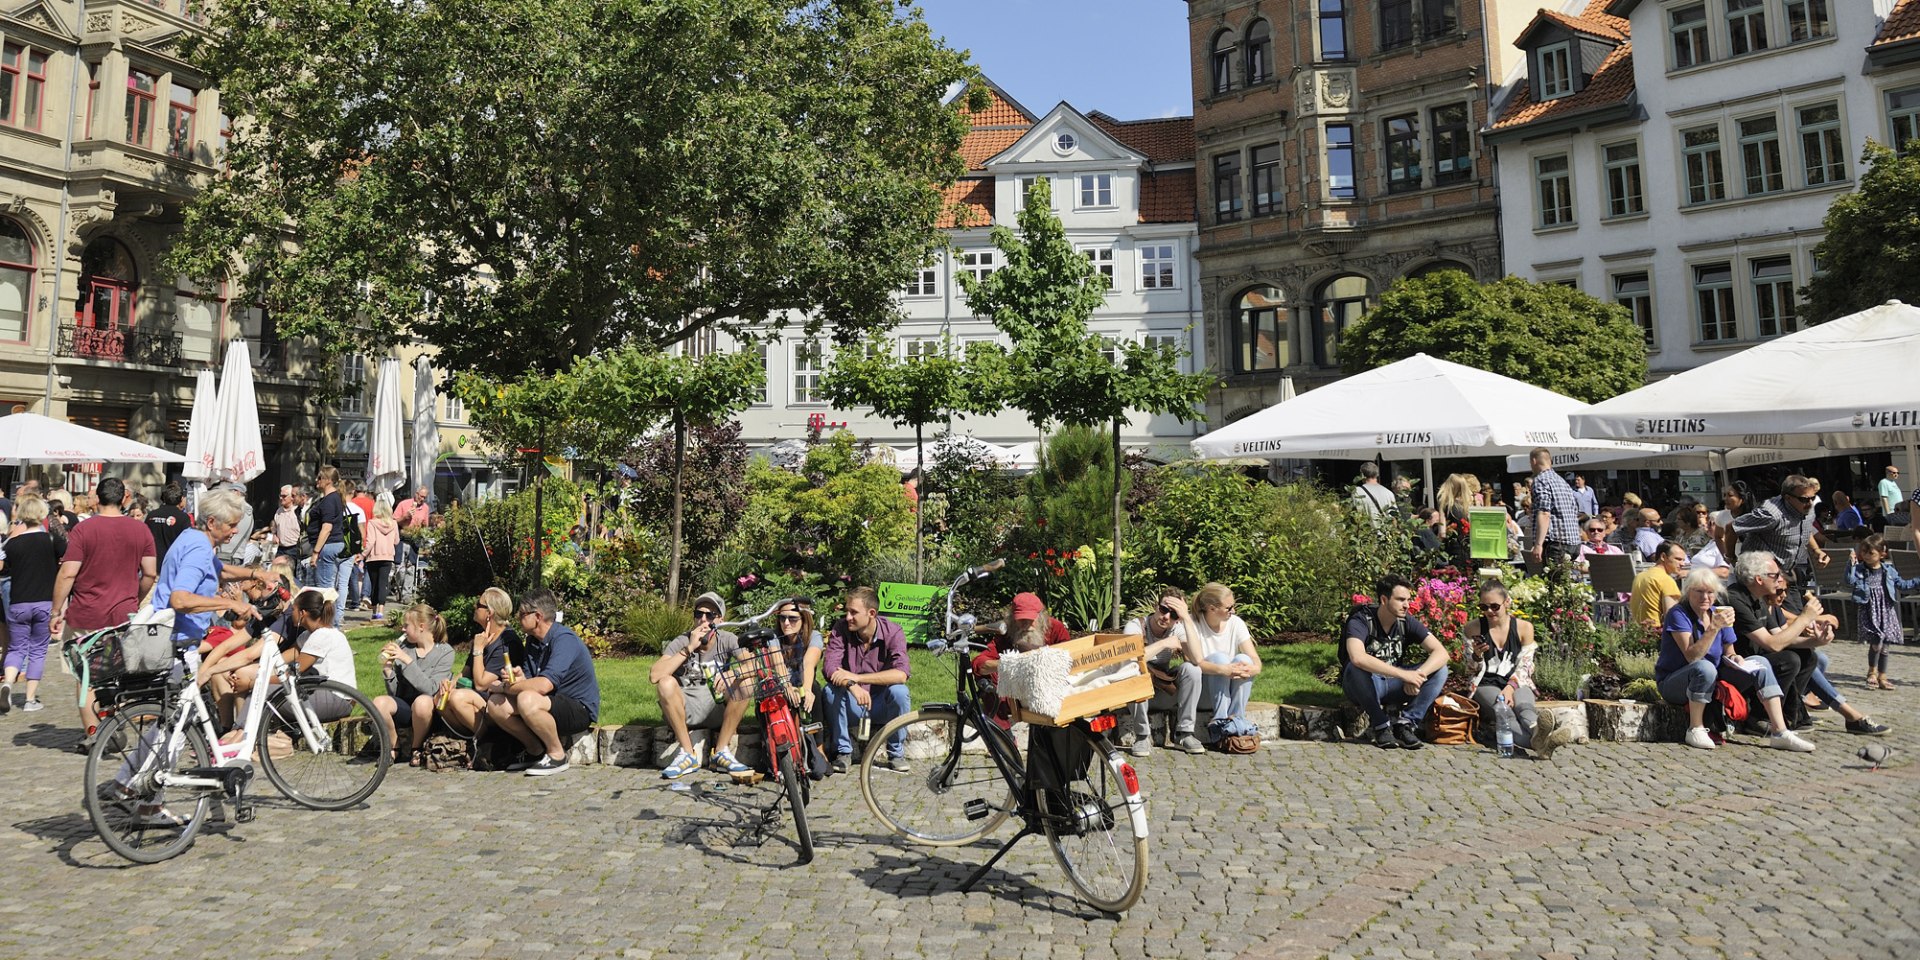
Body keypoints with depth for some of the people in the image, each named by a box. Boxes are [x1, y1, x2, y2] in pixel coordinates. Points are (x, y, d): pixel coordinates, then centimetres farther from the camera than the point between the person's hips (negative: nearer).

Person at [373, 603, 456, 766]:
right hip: (404, 707, 3)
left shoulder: (445, 652, -5)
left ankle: (415, 748, -8)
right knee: (379, 702, -26)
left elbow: (430, 689, -18)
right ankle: (394, 748, 0)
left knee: (422, 701, -36)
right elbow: (394, 692, 4)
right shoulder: (404, 649, 4)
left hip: (427, 710, -3)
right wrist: (387, 667, -12)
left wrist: (407, 661, -20)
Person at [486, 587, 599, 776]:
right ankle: (537, 750, 8)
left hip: (580, 710, -9)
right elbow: (529, 682, 7)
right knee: (496, 706, -5)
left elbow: (544, 685, -31)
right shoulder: (533, 640, 9)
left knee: (527, 700, -34)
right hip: (554, 704, 9)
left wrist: (505, 687, -16)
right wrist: (518, 679, -18)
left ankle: (557, 755, -13)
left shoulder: (564, 640, -20)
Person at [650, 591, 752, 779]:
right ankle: (688, 754, -17)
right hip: (686, 711, -1)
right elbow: (654, 675, -23)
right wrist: (689, 648, -25)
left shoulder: (727, 640, -3)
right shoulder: (681, 642, -7)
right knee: (666, 683, -28)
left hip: (717, 710, 1)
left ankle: (721, 753, -14)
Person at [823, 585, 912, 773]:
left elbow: (901, 674, -29)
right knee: (831, 690, -28)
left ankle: (896, 753, -9)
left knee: (899, 691, -30)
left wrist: (856, 677, -35)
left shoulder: (893, 632, -14)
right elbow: (829, 666, -22)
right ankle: (842, 751, -9)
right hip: (852, 707, 1)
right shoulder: (841, 628, -10)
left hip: (881, 707, -1)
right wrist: (852, 686, -42)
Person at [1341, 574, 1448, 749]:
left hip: (1393, 686, 5)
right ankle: (1381, 725, -20)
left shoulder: (1407, 622, -6)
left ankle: (1405, 723, -14)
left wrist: (1418, 675, -33)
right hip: (1365, 686, -5)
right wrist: (1404, 674, -41)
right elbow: (1357, 658, -41)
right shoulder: (1361, 620, -21)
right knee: (1356, 669, -38)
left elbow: (1441, 652, -14)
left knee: (1440, 670, -13)